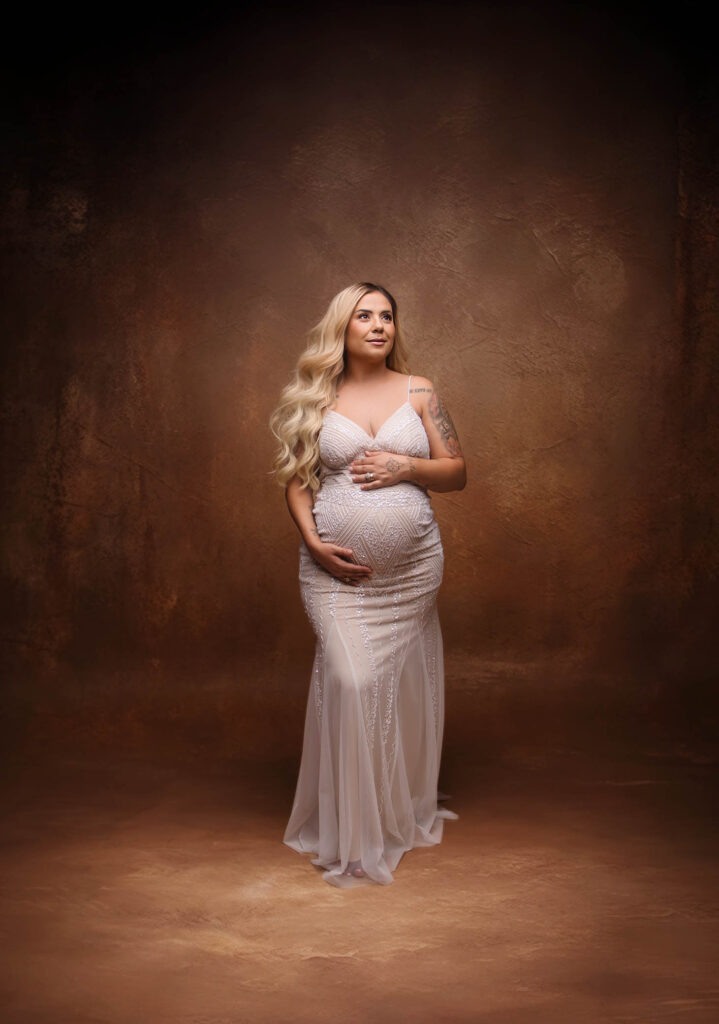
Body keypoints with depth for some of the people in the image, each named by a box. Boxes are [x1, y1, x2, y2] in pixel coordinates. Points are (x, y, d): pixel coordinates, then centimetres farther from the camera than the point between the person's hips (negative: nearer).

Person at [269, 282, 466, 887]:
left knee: (402, 687, 9)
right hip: (337, 570, -1)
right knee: (351, 682, -12)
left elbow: (458, 472, 8)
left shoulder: (419, 391, 8)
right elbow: (297, 481, 6)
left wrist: (405, 465, -10)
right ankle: (354, 836, 3)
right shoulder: (317, 397, 6)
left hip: (413, 566, 2)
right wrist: (314, 543, -9)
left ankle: (403, 813, 30)